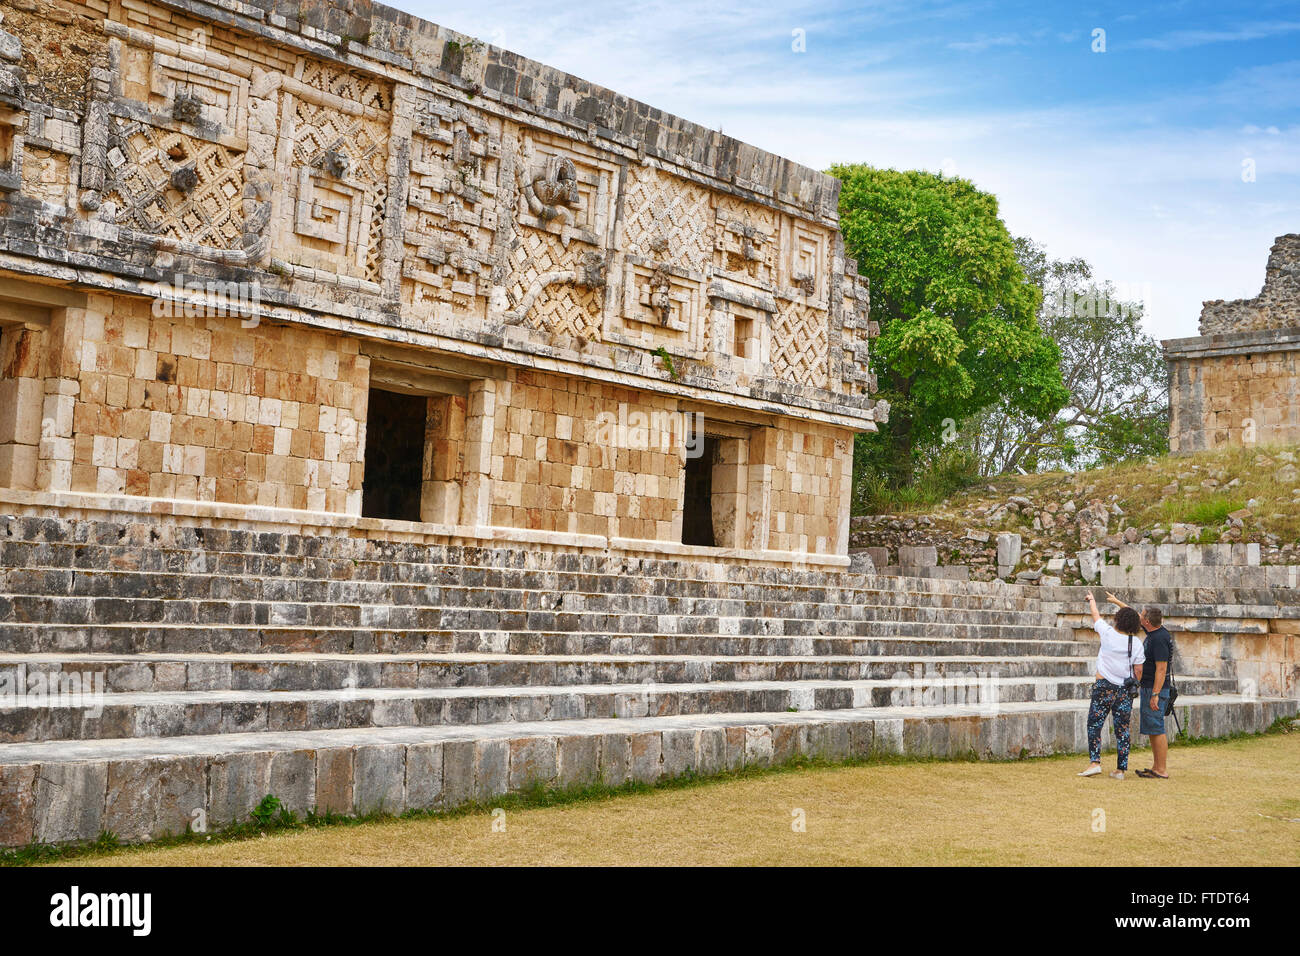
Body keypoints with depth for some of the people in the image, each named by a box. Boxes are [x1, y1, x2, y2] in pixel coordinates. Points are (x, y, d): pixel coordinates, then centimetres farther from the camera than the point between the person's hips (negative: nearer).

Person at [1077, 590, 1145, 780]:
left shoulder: (1107, 633, -6)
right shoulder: (1136, 643, -3)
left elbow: (1096, 615, 13)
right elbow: (1138, 672, 0)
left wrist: (1091, 600, 32)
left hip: (1104, 686, -2)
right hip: (1125, 690, 2)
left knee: (1094, 725, 3)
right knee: (1122, 729, 6)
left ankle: (1095, 763, -9)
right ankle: (1120, 770, 8)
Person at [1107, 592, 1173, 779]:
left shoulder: (1159, 639, -19)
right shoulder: (1154, 631, 10)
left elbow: (1161, 668, -23)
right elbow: (1134, 616, 27)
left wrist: (1155, 695, -25)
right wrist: (1117, 601, 37)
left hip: (1156, 689, -10)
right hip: (1148, 687, 10)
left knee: (1156, 729, -8)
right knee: (1151, 729, 13)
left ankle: (1162, 771, -6)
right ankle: (1156, 768, 17)